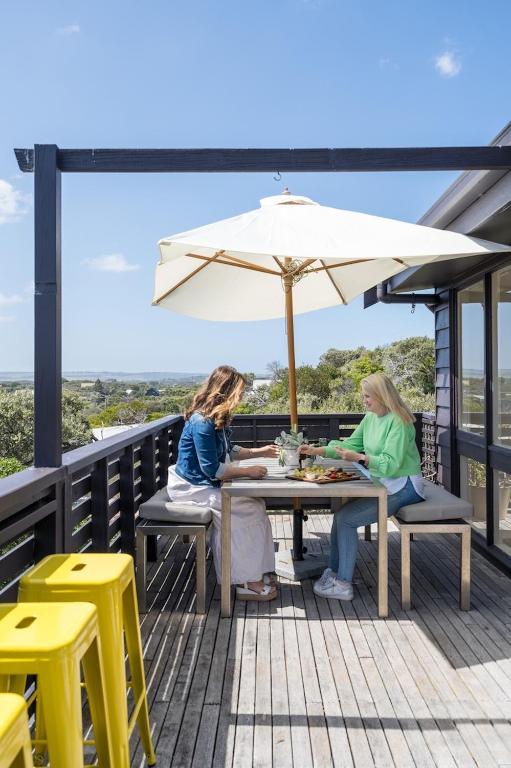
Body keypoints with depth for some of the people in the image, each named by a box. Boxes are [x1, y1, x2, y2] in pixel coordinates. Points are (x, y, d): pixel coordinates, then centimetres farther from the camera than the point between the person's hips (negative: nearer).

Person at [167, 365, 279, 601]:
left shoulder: (217, 418, 7)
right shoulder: (202, 422, -23)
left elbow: (228, 451, 20)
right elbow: (211, 469, -23)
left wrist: (258, 452, 15)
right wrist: (248, 471, -17)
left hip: (206, 483, 9)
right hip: (191, 487, -9)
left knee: (256, 504, -7)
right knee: (248, 509, -18)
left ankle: (258, 572, -2)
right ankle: (248, 581, -7)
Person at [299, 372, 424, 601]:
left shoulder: (398, 422, -19)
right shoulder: (370, 417, 7)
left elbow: (391, 464, -25)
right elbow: (351, 444, 12)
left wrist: (359, 458, -33)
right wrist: (317, 451, 3)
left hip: (403, 487, -8)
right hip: (381, 483, 8)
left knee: (345, 519, -15)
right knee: (340, 514, -4)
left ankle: (343, 584, -3)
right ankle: (334, 572, 8)